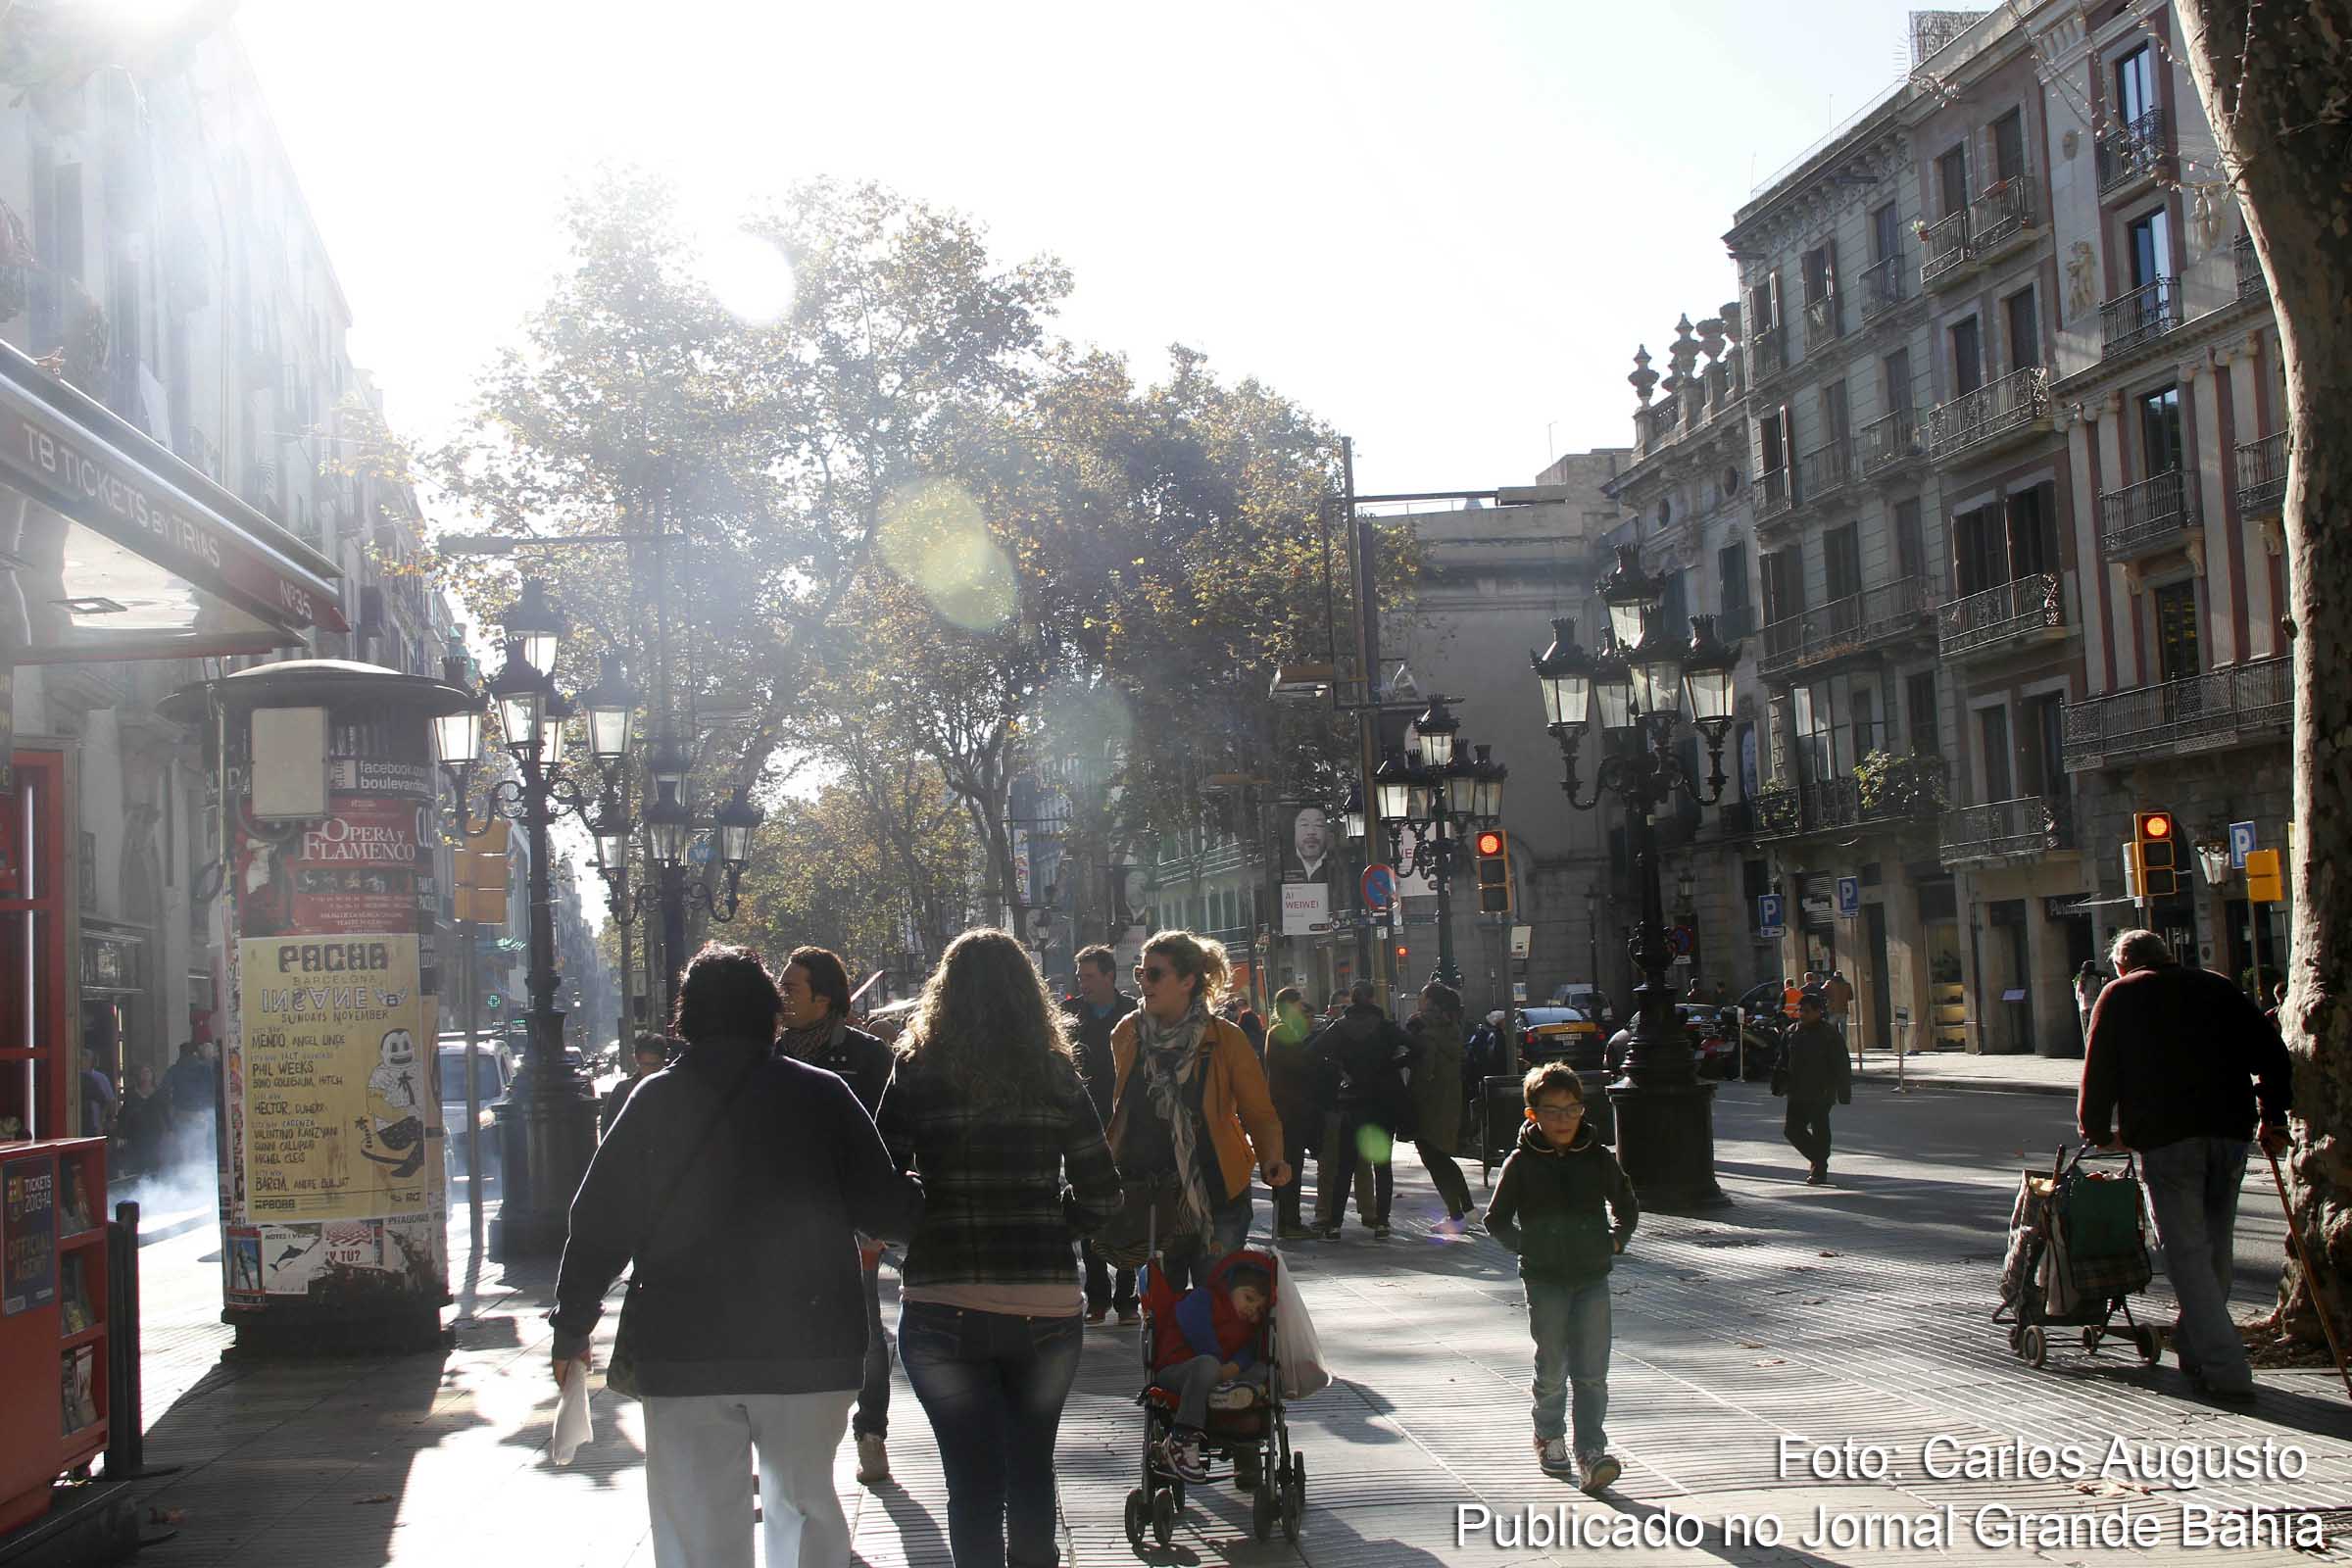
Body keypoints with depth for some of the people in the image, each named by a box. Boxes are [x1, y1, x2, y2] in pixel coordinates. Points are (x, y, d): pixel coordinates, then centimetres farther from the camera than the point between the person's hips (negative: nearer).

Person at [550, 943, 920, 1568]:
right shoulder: (822, 1095, -2)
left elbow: (599, 1224, 1)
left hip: (680, 1356, 0)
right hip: (807, 1349, 0)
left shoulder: (654, 1100, 0)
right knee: (804, 1507, 16)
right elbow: (885, 1209, -2)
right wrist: (926, 1194, 19)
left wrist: (572, 1328, 11)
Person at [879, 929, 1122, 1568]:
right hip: (1046, 1306, 2)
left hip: (942, 1306, -2)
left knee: (972, 1477, 5)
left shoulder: (918, 1073, -4)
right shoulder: (1057, 1074, 2)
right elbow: (1102, 1195, 2)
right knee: (1032, 1467, 20)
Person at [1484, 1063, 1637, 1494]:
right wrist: (1526, 1246, -4)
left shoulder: (1599, 1158, 2)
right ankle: (1549, 1438, 27)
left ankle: (1589, 1453, -6)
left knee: (1591, 1372, -4)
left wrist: (1614, 1241, 5)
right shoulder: (1521, 1163, -4)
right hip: (1544, 1279, -1)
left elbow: (1627, 1206, 17)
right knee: (1552, 1368, 7)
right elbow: (1496, 1219, 5)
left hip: (1592, 1277, 1)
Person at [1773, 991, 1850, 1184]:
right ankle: (1818, 1159, 22)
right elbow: (1783, 1062, 17)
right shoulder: (1792, 1032, 9)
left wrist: (1844, 1094, -8)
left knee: (1820, 1130, -1)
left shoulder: (1829, 1035, -6)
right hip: (1797, 1094, 6)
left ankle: (1819, 1170, 12)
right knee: (1792, 1129, 3)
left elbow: (1842, 1067, -5)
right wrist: (1779, 1086, 10)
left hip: (1821, 1094, -5)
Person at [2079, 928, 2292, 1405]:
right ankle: (2196, 1351, 25)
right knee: (2217, 1248, 15)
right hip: (2230, 1129, 4)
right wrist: (2274, 1119, 17)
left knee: (2187, 1252, -4)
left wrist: (2098, 1130, 20)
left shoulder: (2118, 995, 11)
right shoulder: (2218, 988, 18)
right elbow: (2271, 1055, 12)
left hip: (2166, 1136, -4)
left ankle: (2225, 1370, -12)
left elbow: (2099, 1071, 8)